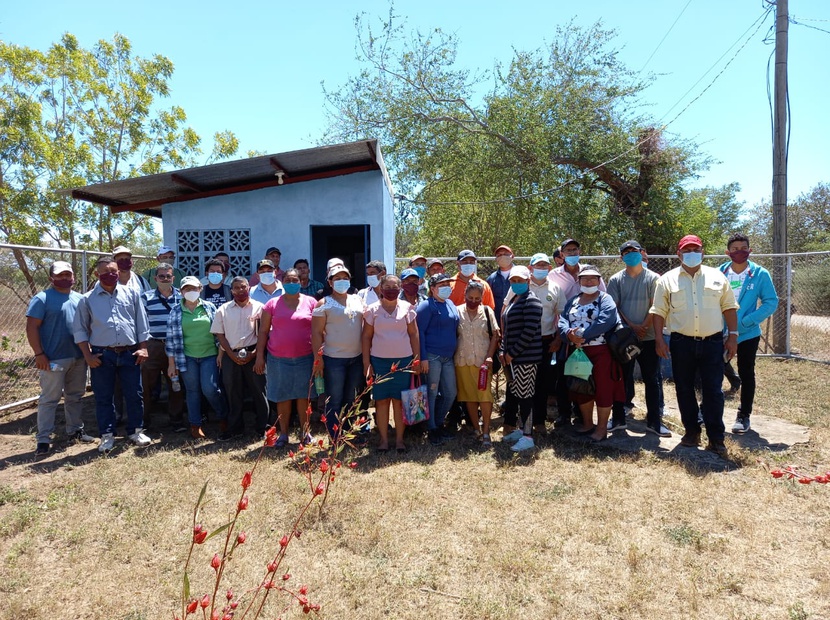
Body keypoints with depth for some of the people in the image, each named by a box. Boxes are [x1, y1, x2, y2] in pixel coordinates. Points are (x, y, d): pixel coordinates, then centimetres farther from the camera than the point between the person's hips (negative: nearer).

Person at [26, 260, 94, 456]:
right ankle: (43, 439, 5)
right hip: (54, 359, -6)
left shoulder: (80, 299, 12)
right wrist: (39, 354, -15)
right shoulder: (42, 298, -6)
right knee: (49, 399, -1)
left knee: (75, 397, 15)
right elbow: (31, 327, -10)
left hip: (79, 357, 6)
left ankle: (75, 430, 26)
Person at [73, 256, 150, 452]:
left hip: (129, 353, 1)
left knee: (134, 395, 7)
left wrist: (143, 348, 1)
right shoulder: (87, 299, 2)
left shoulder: (131, 294, 5)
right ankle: (107, 436, 20)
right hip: (102, 355, 0)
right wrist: (88, 355, -2)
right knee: (104, 397, 8)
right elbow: (80, 330, 5)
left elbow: (142, 323, 6)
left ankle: (135, 431, 22)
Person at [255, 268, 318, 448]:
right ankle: (283, 433, 20)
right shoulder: (273, 304, 4)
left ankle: (305, 432, 20)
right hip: (278, 359, 0)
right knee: (283, 397, 7)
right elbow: (263, 331, 6)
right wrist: (260, 356, 1)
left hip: (305, 358, 0)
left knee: (304, 396, 7)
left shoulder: (311, 303, 3)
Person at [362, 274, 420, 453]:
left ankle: (399, 439, 14)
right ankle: (383, 439, 14)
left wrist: (417, 358, 1)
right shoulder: (372, 310, 2)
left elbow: (414, 334, 5)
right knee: (381, 400, 4)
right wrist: (366, 363, -1)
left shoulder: (407, 308, 4)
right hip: (379, 360, 0)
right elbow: (366, 337, 3)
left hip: (403, 360, 0)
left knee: (399, 400, 5)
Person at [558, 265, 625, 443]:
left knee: (603, 389, -1)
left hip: (601, 351, -5)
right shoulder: (572, 301, 14)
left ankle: (602, 428, 10)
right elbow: (562, 321, 1)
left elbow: (604, 322, -20)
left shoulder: (605, 299, -3)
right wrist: (569, 334, -21)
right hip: (578, 352, 6)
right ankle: (587, 424, 28)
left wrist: (582, 335, -23)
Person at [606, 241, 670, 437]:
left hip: (648, 337, 0)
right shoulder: (616, 280, 5)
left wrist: (644, 327, -13)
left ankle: (654, 421, 14)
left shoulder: (652, 278, 2)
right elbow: (614, 307, 0)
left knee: (652, 379, 4)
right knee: (621, 378, 7)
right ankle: (618, 419, 17)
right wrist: (632, 327, -9)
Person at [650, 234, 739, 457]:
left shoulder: (717, 277, 8)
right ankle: (691, 431, 22)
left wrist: (733, 335, 2)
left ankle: (716, 438, 9)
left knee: (714, 391, 1)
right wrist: (659, 339, -5)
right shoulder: (667, 280, 4)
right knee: (684, 390, 8)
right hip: (681, 343, 0)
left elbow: (729, 307, 9)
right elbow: (659, 311, 2)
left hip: (712, 342, 0)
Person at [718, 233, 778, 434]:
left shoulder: (760, 274, -7)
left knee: (746, 374, 8)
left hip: (748, 333, -1)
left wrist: (746, 321, -17)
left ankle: (744, 415, 22)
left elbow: (771, 302, -7)